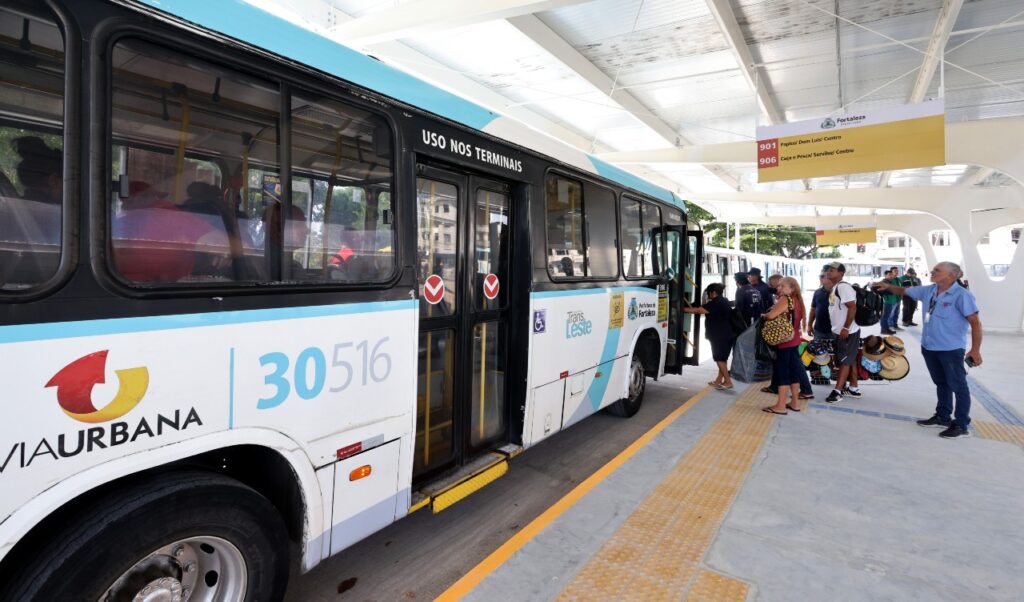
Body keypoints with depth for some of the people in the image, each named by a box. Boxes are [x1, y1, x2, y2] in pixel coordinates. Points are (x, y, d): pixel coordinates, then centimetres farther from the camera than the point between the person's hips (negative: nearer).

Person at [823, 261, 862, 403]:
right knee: (850, 360, 16)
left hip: (847, 332, -10)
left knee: (845, 361, -3)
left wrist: (846, 328, -25)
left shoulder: (843, 286, -18)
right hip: (839, 331, 10)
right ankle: (854, 388, 25)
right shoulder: (834, 288, 13)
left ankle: (837, 391, 0)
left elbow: (852, 307, -24)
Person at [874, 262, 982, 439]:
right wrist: (888, 286, -3)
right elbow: (904, 291, 18)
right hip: (929, 347, 8)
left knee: (958, 386, 2)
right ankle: (943, 417, 31)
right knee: (941, 384, 19)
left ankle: (961, 425, 10)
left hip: (951, 349, -8)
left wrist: (975, 349, -17)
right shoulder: (928, 291, 5)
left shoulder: (962, 295, -16)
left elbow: (975, 322, -16)